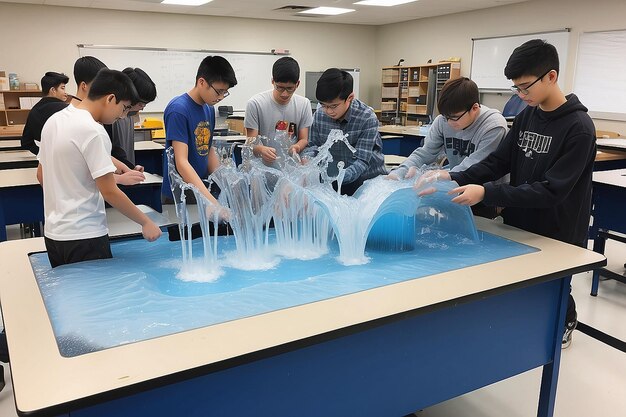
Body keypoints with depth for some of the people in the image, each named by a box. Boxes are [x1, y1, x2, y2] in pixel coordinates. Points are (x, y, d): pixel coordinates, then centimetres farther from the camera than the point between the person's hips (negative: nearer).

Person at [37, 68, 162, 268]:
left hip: (53, 233, 9)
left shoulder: (54, 120, 8)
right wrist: (146, 222, -12)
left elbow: (41, 175, 16)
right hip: (84, 236, -9)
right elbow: (109, 192, -20)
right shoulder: (93, 131, -19)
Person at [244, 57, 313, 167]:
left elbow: (304, 139, 5)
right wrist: (261, 149, -29)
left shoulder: (304, 104, 4)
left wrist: (296, 147, -19)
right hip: (263, 164, -2)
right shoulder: (255, 104, -6)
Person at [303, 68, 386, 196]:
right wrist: (307, 158, -20)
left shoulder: (368, 118, -20)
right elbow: (313, 145, 4)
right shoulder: (320, 114, -8)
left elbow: (361, 161, -24)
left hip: (367, 178, -3)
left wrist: (336, 178, -39)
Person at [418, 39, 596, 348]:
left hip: (557, 236, -5)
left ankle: (564, 327, 43)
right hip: (518, 226, 6)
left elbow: (552, 191, -27)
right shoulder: (526, 116, 0)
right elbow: (498, 162, -1)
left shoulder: (578, 128, -21)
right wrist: (454, 178, -18)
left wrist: (486, 194, -34)